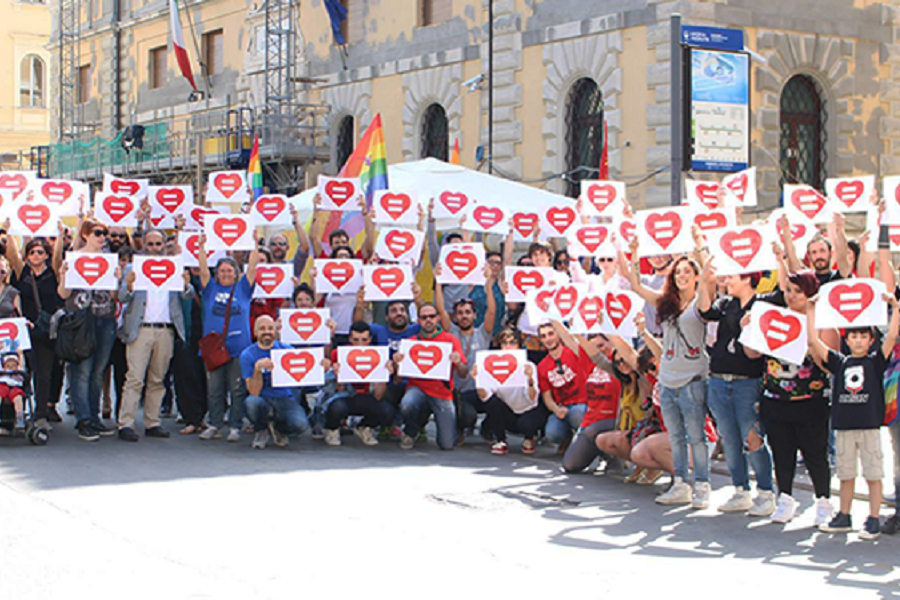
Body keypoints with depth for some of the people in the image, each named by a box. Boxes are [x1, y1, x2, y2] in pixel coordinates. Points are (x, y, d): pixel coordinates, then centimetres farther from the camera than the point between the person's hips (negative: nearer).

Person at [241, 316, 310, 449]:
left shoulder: (286, 349, 4)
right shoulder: (247, 355, -3)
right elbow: (254, 392, -11)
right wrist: (258, 368, -27)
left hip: (285, 399, 1)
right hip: (263, 400, -1)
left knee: (300, 424, -30)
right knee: (250, 402, -37)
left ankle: (278, 428, 9)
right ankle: (261, 430, -2)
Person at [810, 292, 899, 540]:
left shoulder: (875, 361, 3)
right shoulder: (839, 362, 8)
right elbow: (814, 342, 2)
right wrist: (811, 311, -1)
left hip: (869, 426, -3)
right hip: (844, 426, 3)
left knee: (873, 475, 0)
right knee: (846, 475, 11)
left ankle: (873, 520, 5)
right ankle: (844, 517, 21)